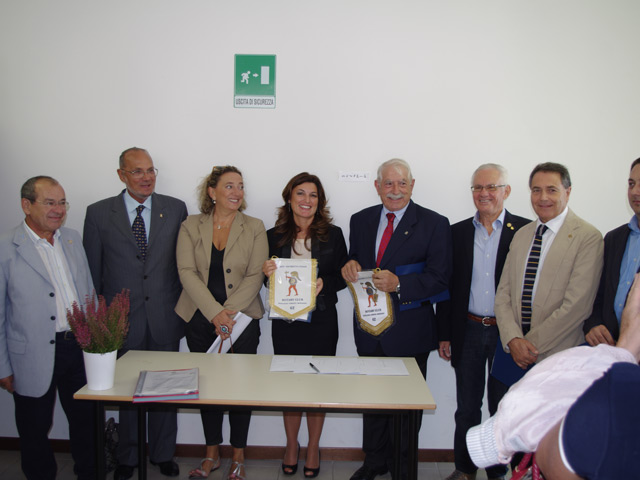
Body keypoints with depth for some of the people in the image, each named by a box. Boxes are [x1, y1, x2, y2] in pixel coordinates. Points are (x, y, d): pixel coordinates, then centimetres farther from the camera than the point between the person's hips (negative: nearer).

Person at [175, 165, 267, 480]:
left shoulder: (254, 228, 2)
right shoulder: (191, 226, 3)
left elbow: (255, 277, -5)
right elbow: (187, 272, -6)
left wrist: (229, 312, -16)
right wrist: (215, 313, -16)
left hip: (242, 320, -1)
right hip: (200, 320, 1)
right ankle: (212, 454, 28)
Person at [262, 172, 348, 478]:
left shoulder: (333, 235, -1)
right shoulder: (274, 236, 2)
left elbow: (342, 277, 2)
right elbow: (269, 280, 9)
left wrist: (324, 284, -17)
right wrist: (267, 274, -13)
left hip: (321, 320, -1)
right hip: (285, 321, 1)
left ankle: (313, 448, 28)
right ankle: (291, 446, 31)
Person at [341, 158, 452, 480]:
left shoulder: (434, 224, -8)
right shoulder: (360, 220, 6)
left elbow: (439, 278, -13)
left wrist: (399, 284, -27)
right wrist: (350, 267, -11)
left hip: (409, 332, -4)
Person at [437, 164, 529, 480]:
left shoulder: (525, 231, -4)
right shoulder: (458, 232, 4)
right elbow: (447, 286, 6)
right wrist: (444, 335, 3)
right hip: (468, 332, 2)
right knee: (467, 408, 13)